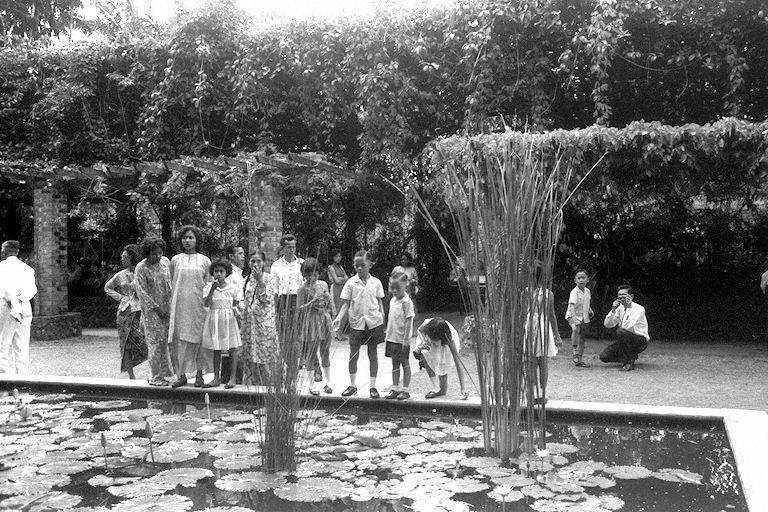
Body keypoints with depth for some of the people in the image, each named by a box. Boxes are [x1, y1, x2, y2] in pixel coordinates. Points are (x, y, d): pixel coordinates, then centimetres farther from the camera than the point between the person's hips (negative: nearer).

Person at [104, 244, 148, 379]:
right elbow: (107, 287, 23)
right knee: (127, 343, 3)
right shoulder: (120, 275, 9)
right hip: (125, 311, 2)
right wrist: (119, 297, 9)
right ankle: (130, 374, 11)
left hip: (140, 310, -2)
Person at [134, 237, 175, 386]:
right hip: (152, 310, -5)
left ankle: (165, 373, 17)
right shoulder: (141, 268, -9)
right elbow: (142, 292, -11)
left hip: (167, 308, 5)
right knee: (155, 343, -3)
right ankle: (155, 377, 6)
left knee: (166, 342, 7)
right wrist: (157, 308, -13)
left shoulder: (165, 261, 6)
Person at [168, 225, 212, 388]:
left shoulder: (204, 261, 7)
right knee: (180, 339, -2)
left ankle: (199, 374, 11)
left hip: (198, 305, 0)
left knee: (199, 338, 1)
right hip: (180, 305, 1)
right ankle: (181, 374, 5)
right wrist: (171, 305, 4)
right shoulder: (175, 260, 9)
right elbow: (171, 284, 11)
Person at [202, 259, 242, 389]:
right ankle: (216, 378, 14)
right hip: (214, 319, 1)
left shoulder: (233, 288, 1)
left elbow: (236, 305, 8)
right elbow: (206, 304, -12)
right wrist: (213, 289, -21)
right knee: (216, 350, 7)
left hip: (229, 319, -1)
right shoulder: (208, 287, 1)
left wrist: (236, 310, -15)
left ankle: (233, 378, 7)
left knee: (232, 349, 0)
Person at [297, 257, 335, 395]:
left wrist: (332, 314, 16)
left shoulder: (324, 284, 6)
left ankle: (327, 382, 19)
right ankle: (313, 384, 9)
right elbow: (299, 309, -11)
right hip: (311, 323, -4)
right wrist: (312, 303, -23)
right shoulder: (303, 289, -8)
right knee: (311, 354, 0)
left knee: (325, 354, 10)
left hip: (325, 321, 4)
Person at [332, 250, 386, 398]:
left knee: (373, 354, 7)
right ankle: (352, 385, 21)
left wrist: (382, 319, 1)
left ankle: (373, 386, 17)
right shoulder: (351, 283, -2)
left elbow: (379, 302, 7)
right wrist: (339, 318, -16)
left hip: (374, 322, 0)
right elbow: (346, 303, -2)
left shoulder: (376, 282, 0)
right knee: (353, 354, 6)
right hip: (356, 323, 0)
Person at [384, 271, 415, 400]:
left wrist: (406, 338, -20)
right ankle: (395, 388, 20)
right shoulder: (392, 300, 9)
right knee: (395, 363, 13)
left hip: (402, 340, -7)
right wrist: (387, 334, 15)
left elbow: (409, 321, -17)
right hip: (392, 338, 7)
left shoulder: (407, 302, -14)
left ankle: (405, 390, 12)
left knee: (404, 363, 4)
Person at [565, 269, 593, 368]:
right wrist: (575, 319, -41)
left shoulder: (587, 291, 4)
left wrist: (589, 310, 7)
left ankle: (580, 360, 18)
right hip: (572, 316, -7)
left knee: (581, 338, 10)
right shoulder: (574, 292, -19)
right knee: (575, 329, -36)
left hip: (583, 317, 7)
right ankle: (575, 353, -31)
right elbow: (572, 306, -30)